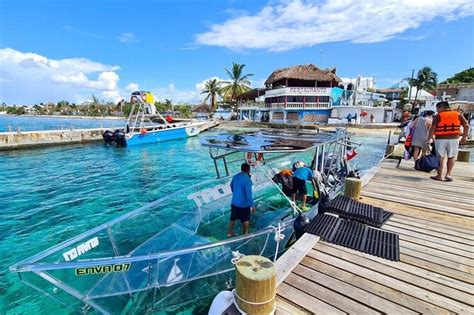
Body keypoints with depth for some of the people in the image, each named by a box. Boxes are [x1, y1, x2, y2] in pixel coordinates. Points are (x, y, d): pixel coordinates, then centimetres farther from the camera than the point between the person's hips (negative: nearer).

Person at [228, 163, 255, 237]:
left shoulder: (235, 176, -1)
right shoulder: (247, 180, -22)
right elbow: (248, 194, -24)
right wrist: (252, 205, -17)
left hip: (234, 202, 7)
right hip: (244, 204, -6)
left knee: (233, 218, 22)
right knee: (245, 221, 13)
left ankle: (230, 233, 38)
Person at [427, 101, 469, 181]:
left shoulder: (438, 116, -3)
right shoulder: (458, 115, 8)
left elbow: (433, 128, -10)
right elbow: (466, 126, 5)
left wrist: (429, 139, -7)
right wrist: (464, 137, 12)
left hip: (440, 139, -2)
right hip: (454, 139, 3)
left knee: (440, 157, 4)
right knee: (451, 157, 13)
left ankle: (439, 176, 9)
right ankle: (448, 174, 6)